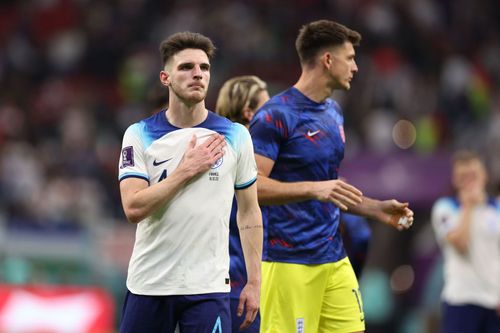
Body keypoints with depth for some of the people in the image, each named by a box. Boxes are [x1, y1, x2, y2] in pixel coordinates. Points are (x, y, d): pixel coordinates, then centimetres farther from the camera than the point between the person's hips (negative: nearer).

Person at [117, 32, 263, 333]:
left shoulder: (236, 136, 2)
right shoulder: (139, 135, -1)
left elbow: (249, 212, 9)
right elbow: (133, 208, -12)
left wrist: (254, 281, 5)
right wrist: (186, 170, -15)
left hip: (208, 287, 0)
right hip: (149, 284, 0)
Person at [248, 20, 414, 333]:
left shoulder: (333, 112, 16)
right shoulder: (276, 115, -11)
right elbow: (250, 185, -20)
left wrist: (378, 210, 16)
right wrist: (313, 189, -29)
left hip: (335, 259, 8)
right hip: (289, 262, -8)